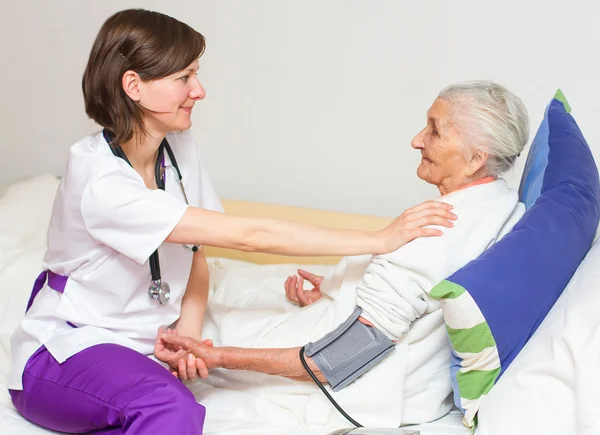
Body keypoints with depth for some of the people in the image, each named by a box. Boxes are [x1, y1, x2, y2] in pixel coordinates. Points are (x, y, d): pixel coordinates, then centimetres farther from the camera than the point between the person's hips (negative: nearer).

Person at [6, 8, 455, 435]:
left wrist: (188, 334, -13)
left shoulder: (179, 148, 0)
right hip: (63, 353, -8)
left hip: (140, 348, 8)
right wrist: (380, 240, -27)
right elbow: (248, 236, -29)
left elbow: (196, 254, 8)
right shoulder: (99, 178, -26)